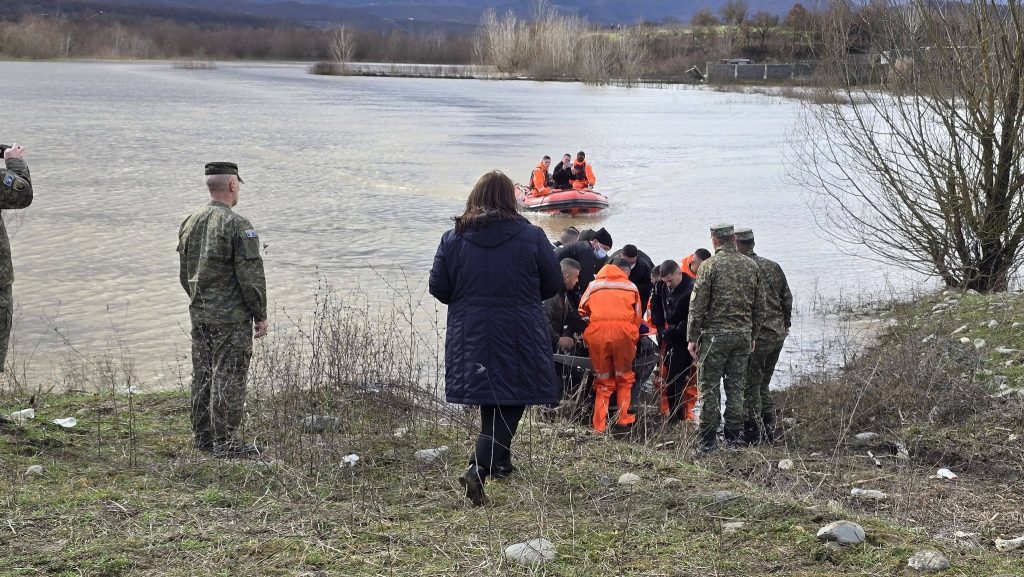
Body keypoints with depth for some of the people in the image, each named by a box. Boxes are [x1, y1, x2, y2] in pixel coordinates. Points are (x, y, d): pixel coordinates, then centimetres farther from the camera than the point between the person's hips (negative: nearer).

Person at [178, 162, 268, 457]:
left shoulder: (190, 222, 9)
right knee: (228, 377, -3)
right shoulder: (237, 225, -16)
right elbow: (251, 275, -16)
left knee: (203, 376, 13)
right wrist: (260, 315, -8)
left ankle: (204, 436, 21)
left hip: (199, 314, 8)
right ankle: (225, 441, -1)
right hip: (232, 316, -8)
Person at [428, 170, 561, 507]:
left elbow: (438, 287, 0)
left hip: (470, 337, 3)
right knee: (509, 405, -1)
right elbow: (553, 284, 2)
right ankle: (479, 469, -19)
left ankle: (500, 462, 32)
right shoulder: (531, 237, -6)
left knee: (489, 402, 19)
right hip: (518, 338, -3)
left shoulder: (453, 238, -2)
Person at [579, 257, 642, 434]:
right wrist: (633, 339, 24)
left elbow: (583, 311, 19)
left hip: (597, 332, 1)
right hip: (623, 332, -1)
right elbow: (637, 316, 16)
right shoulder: (631, 287, 18)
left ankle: (599, 426, 5)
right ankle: (623, 419, 9)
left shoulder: (594, 286, 19)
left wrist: (586, 337, 30)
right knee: (624, 378, 15)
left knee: (603, 382, 10)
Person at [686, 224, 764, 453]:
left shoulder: (709, 266, -8)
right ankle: (734, 438, 13)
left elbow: (698, 305, -10)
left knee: (709, 388, 1)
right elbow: (759, 305, 12)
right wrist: (753, 334, 21)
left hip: (715, 334, -5)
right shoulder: (750, 266, 7)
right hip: (743, 335, 5)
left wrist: (692, 337, -4)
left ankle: (708, 439, 0)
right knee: (736, 387, 11)